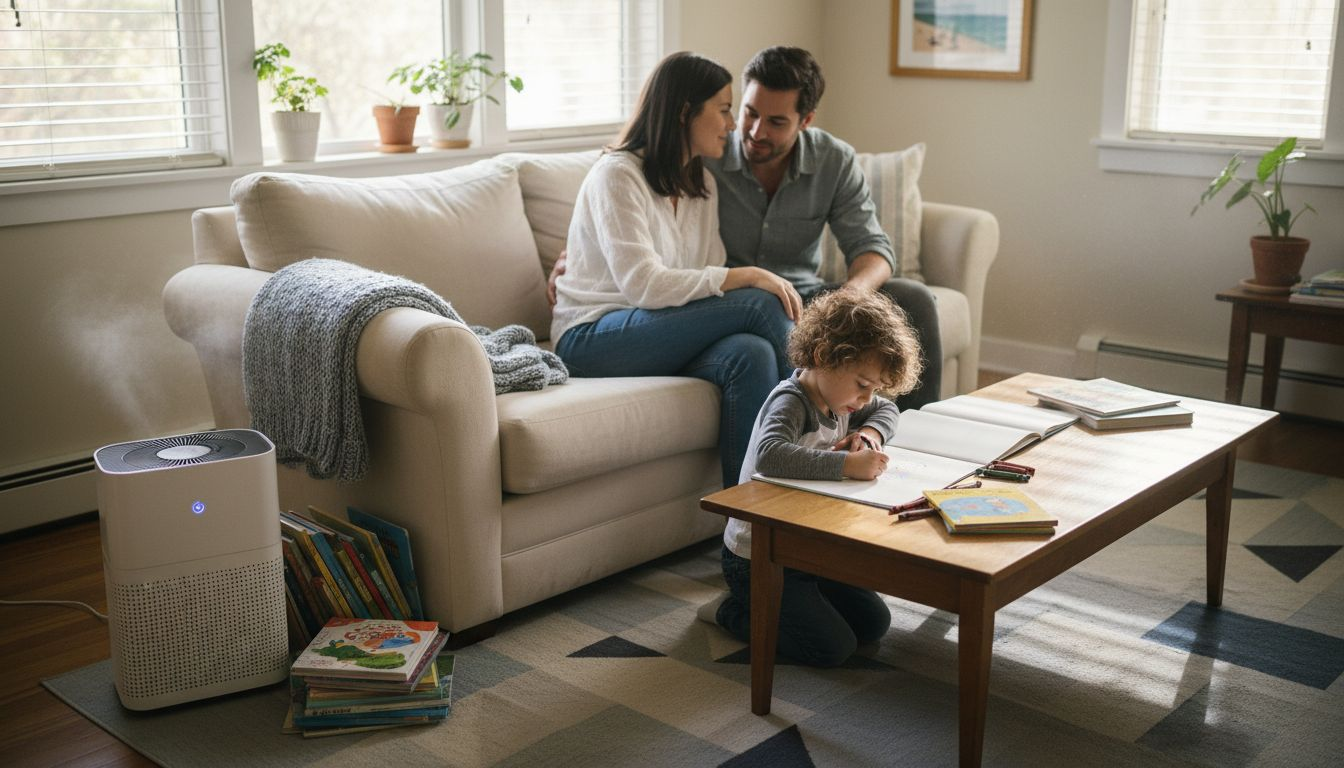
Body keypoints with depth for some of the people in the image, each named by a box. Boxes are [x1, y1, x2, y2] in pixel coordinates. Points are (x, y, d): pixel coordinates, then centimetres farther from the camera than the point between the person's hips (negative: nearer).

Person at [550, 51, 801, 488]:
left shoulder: (702, 185, 15)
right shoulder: (617, 174, -10)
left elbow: (713, 279, 5)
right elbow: (643, 285, -21)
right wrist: (748, 277, -23)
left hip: (660, 337, 7)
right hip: (592, 337, -7)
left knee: (752, 353, -29)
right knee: (758, 303, -24)